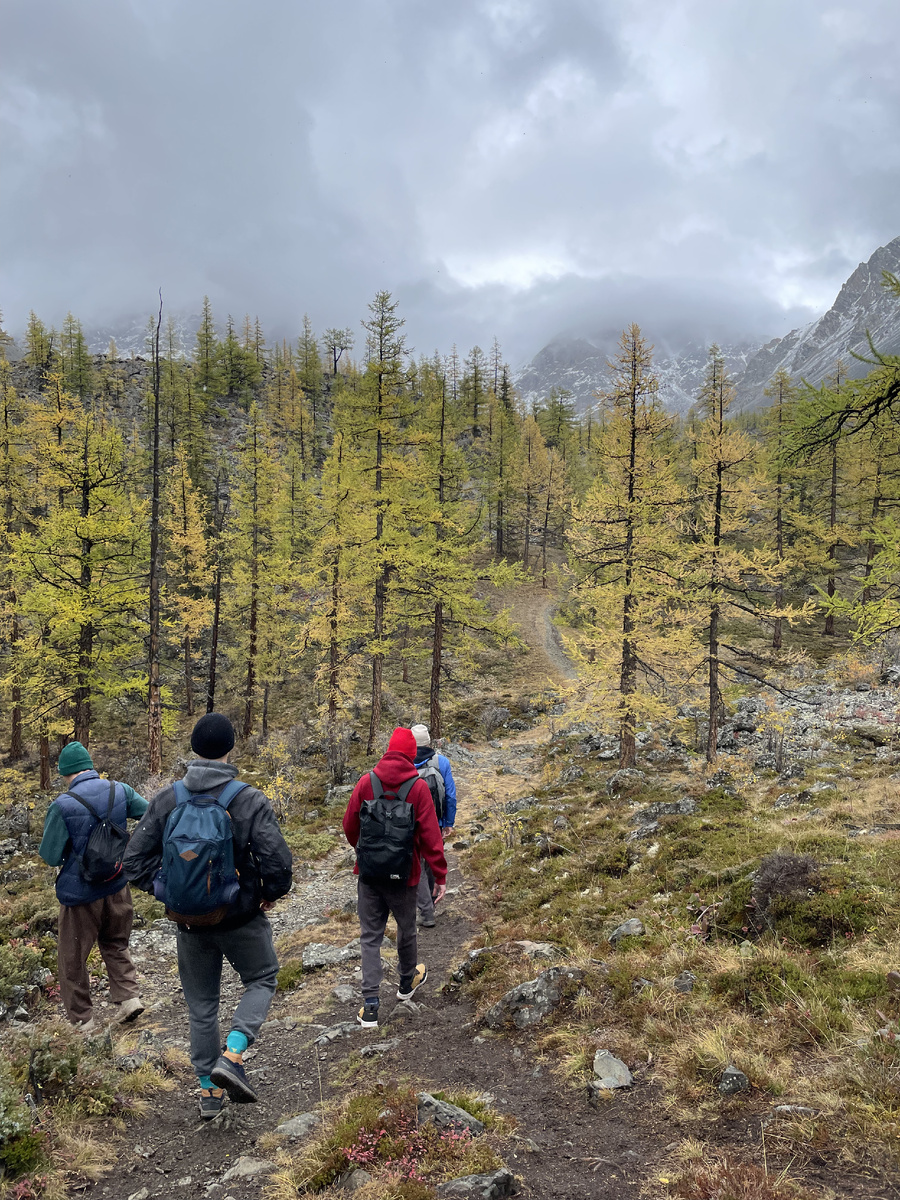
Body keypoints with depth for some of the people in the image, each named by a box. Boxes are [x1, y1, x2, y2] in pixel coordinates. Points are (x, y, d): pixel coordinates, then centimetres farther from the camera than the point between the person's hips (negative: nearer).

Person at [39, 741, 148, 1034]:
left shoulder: (63, 806, -21)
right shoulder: (119, 790, -8)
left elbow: (50, 856, -14)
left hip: (80, 892, -4)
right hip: (117, 886, 5)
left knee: (73, 959, 14)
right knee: (115, 945, 25)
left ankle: (82, 1020, 23)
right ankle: (129, 995, 13)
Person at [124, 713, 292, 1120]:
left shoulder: (166, 800, -9)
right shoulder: (250, 801, -19)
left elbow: (135, 861, -8)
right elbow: (277, 861, -23)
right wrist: (271, 894, -2)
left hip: (191, 922, 3)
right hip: (242, 918, -3)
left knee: (201, 1005, 19)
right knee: (261, 980, 22)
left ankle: (209, 1092, 30)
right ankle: (232, 1056, 2)